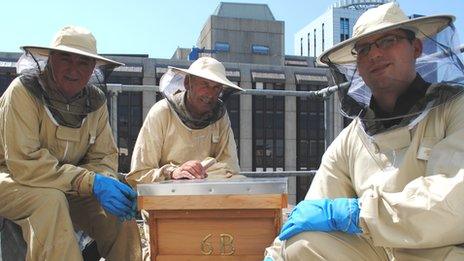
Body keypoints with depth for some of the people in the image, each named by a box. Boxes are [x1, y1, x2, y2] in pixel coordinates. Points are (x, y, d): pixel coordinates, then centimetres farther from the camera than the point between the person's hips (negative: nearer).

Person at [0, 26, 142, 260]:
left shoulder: (96, 101, -4)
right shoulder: (23, 91, -20)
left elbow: (104, 156, -3)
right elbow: (24, 163, -27)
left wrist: (107, 182, -27)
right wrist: (91, 182, -34)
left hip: (65, 187, 5)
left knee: (120, 213, -13)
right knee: (51, 200, -34)